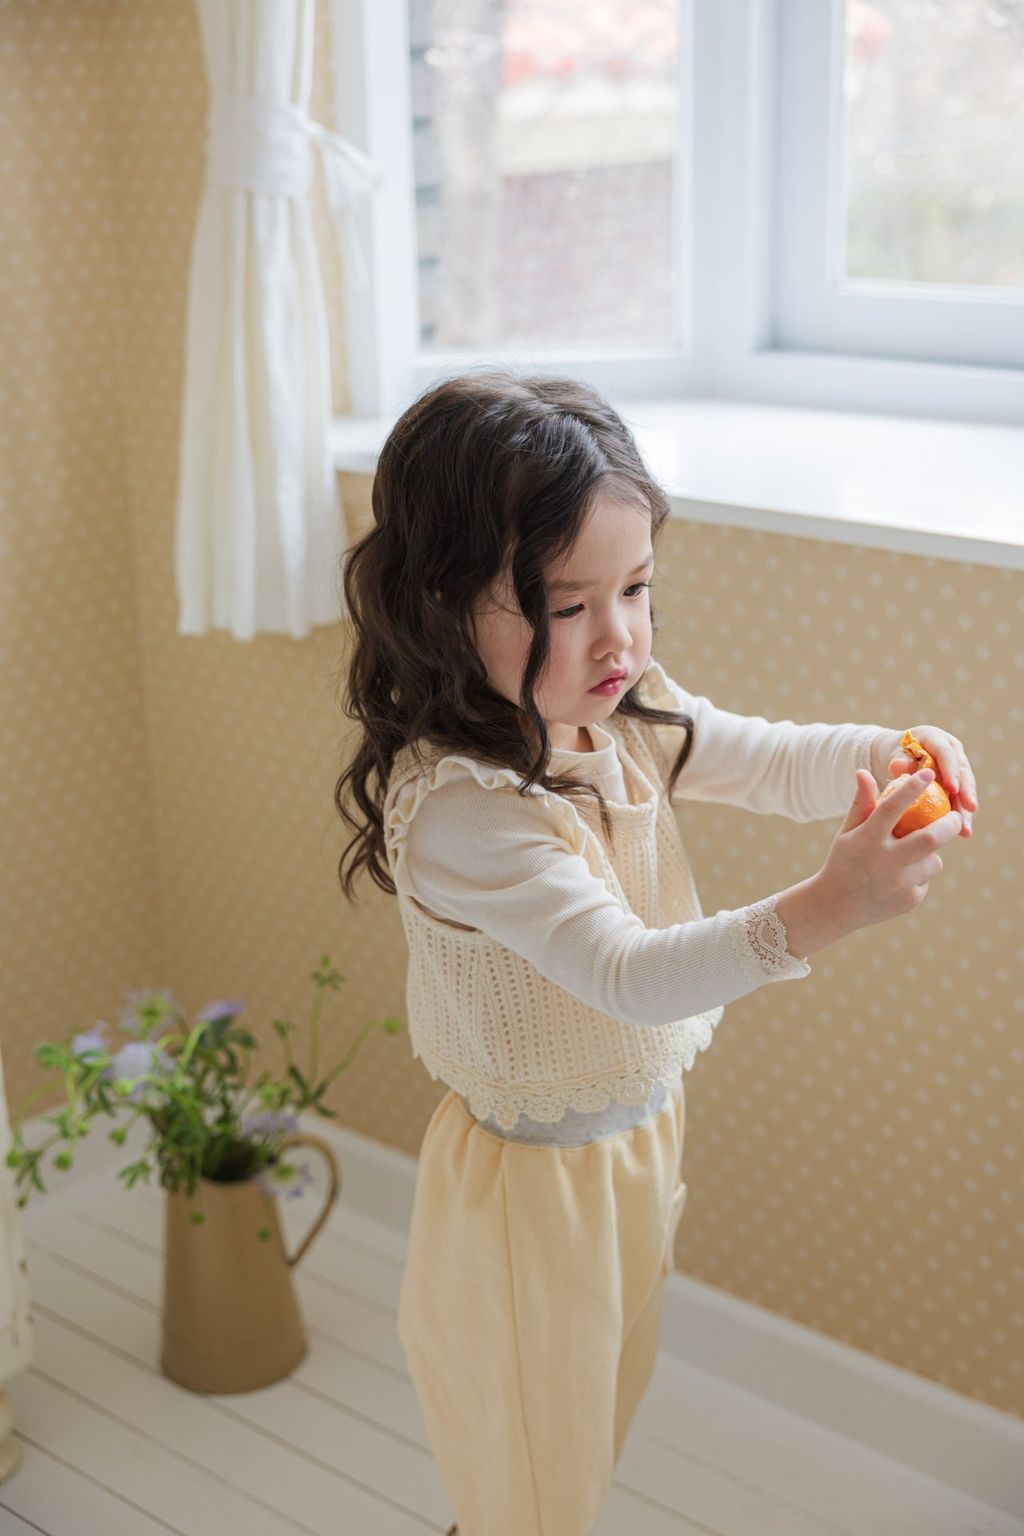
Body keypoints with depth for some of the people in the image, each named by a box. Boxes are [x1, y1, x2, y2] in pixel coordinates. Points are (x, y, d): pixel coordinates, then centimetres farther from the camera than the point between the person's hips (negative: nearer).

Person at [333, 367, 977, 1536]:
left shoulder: (626, 719, -8)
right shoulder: (456, 805, -33)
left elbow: (773, 761, -3)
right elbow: (630, 975, -37)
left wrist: (888, 756, -25)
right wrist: (823, 910, -48)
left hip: (639, 1132, 8)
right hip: (530, 1179, -7)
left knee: (593, 1438, 29)